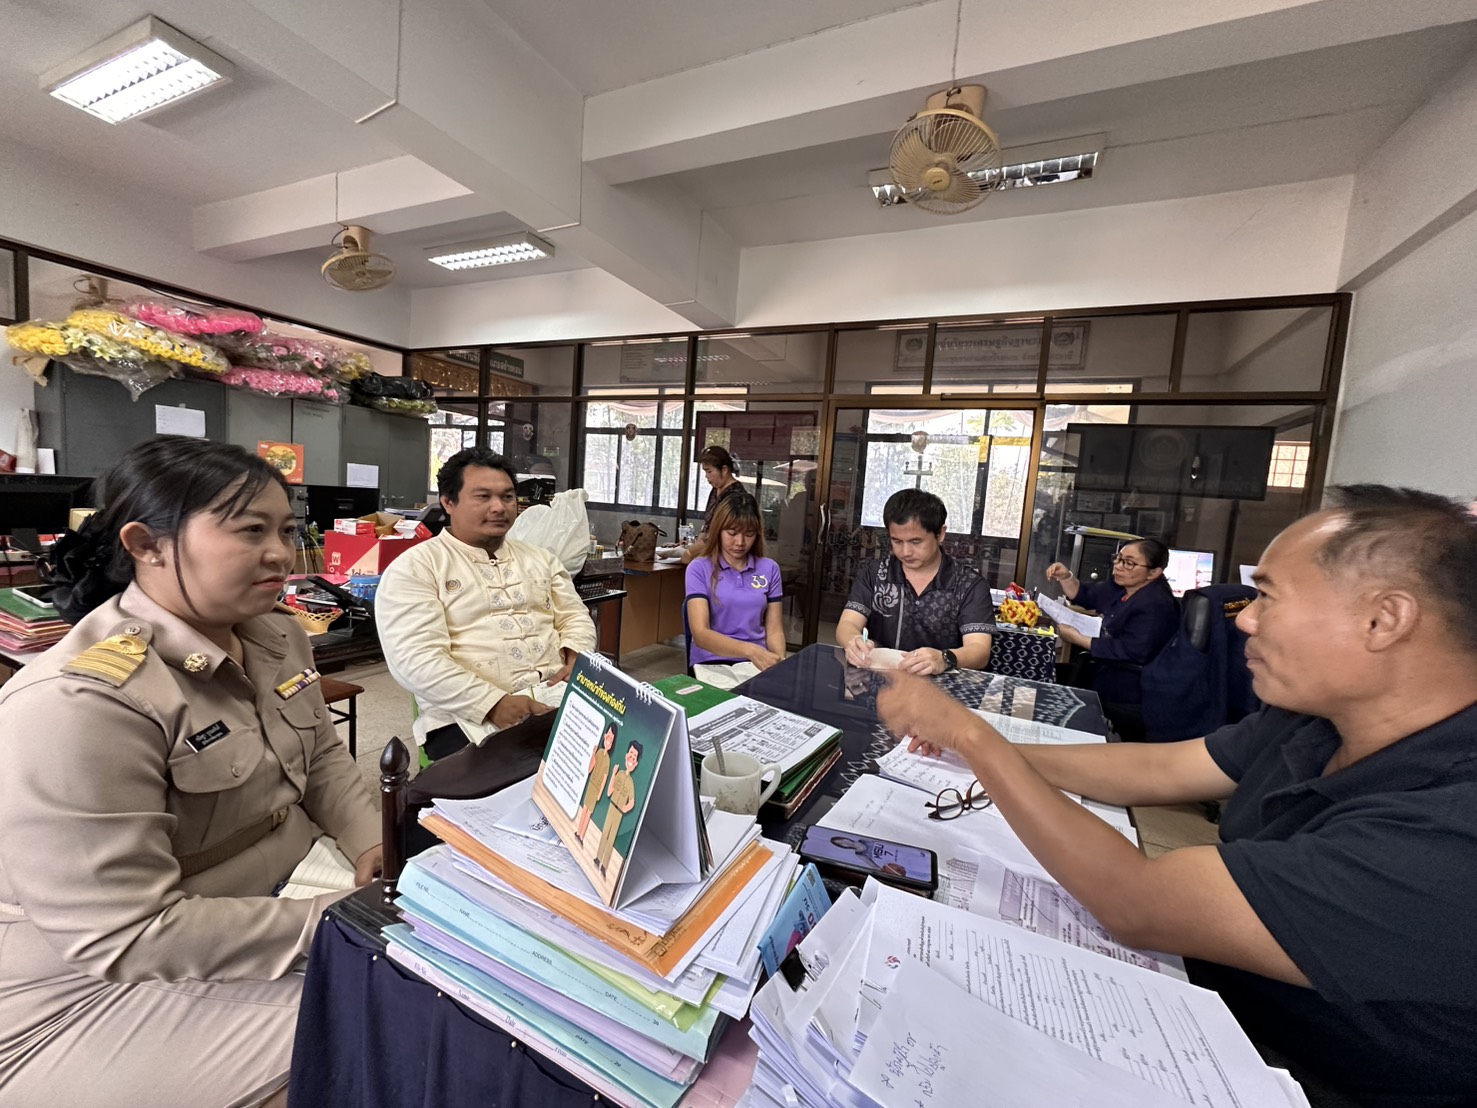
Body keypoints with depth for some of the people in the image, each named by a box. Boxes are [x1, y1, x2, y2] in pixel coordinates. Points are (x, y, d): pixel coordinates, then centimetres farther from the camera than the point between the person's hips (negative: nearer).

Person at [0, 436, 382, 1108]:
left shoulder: (277, 637, -1)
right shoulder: (76, 702, -29)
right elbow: (126, 937, -28)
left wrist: (373, 846, -9)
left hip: (280, 888, 8)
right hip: (102, 985, -7)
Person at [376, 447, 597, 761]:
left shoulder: (539, 558, 18)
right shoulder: (414, 567, 0)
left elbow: (574, 616, 17)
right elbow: (416, 658, -10)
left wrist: (578, 660, -5)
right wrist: (493, 703, -20)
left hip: (560, 700, 5)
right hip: (471, 717, -4)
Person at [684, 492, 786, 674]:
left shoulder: (770, 568, 7)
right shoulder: (699, 569, -2)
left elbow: (774, 630, 7)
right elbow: (700, 634, -13)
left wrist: (780, 660, -15)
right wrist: (750, 650, -28)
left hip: (758, 663, 3)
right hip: (711, 663, -3)